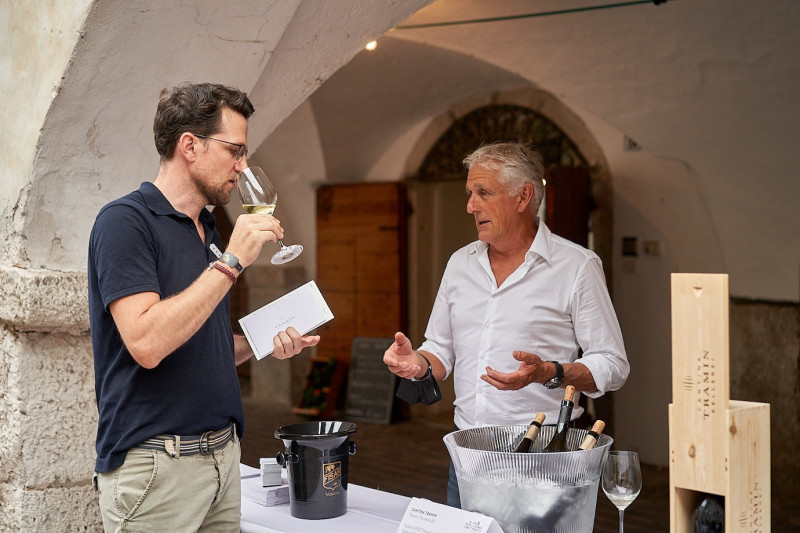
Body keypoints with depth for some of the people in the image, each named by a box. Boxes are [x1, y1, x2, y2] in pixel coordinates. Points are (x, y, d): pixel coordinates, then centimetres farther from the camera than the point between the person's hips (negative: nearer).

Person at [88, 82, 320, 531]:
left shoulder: (210, 232, 13)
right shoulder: (126, 221, -12)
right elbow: (146, 343, -25)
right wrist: (231, 262, -21)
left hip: (223, 455, 8)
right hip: (156, 462, -8)